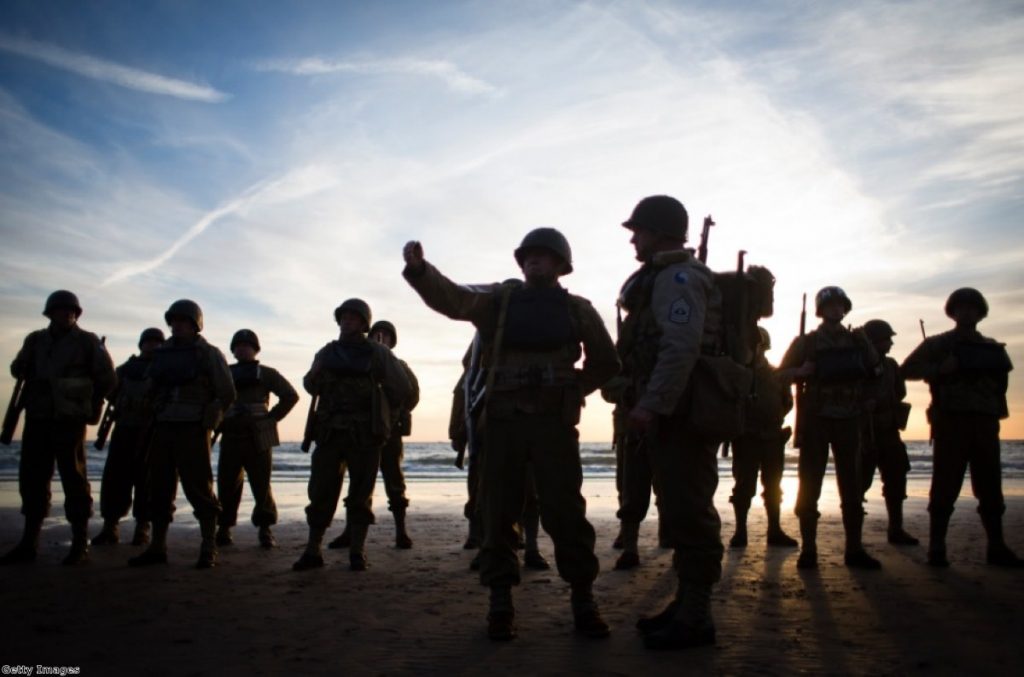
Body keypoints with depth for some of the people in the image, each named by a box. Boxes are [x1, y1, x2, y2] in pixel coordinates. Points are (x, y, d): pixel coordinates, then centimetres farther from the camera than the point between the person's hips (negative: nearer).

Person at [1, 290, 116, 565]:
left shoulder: (88, 342, -1)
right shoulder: (35, 340, 12)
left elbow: (108, 380, 1)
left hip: (69, 420, -5)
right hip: (37, 419, 5)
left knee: (73, 477, -3)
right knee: (32, 477, 7)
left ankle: (80, 545, 3)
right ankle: (28, 544, 15)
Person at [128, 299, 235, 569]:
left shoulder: (209, 354, 0)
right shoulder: (162, 353, 15)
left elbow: (226, 393, -3)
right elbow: (151, 390, 23)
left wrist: (206, 421, -6)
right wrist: (157, 415, 11)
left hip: (192, 431, -5)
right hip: (162, 429, 6)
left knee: (198, 489, -5)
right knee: (159, 488, 8)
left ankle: (208, 550, 1)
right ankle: (157, 548, 18)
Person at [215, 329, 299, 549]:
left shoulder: (266, 373, 8)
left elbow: (291, 395, 3)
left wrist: (272, 418, -3)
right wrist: (219, 422, 8)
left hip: (258, 439, -2)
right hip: (230, 438, 2)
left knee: (262, 486, -2)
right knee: (227, 485, 2)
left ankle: (265, 531, 5)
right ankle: (224, 528, 13)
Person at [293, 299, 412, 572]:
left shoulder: (379, 353, 4)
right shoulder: (328, 353, 12)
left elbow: (403, 390, 7)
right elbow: (312, 387, 23)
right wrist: (313, 376, 0)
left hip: (364, 435, -2)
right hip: (330, 433, 3)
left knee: (360, 495, 2)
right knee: (320, 491, 2)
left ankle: (357, 552, 10)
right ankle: (313, 551, 10)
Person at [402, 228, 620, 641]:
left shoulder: (578, 309, 10)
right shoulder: (500, 301, 10)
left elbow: (605, 363, 19)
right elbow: (450, 297, -6)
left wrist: (572, 391, 8)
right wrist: (418, 268, -24)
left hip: (554, 421, -1)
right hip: (503, 419, 1)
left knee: (565, 511, -1)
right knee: (498, 511, 3)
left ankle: (583, 602, 10)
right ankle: (500, 603, 13)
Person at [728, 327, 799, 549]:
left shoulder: (776, 374, 10)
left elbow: (787, 402, 16)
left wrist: (776, 419, 8)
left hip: (773, 437, 3)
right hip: (746, 437, -3)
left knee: (773, 485, 8)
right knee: (744, 485, -3)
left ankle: (775, 531, 15)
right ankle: (740, 531, 2)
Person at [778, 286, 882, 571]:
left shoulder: (858, 340, 11)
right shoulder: (806, 342, 4)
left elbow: (876, 372, 16)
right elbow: (781, 373, 2)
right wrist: (802, 371, -17)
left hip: (849, 420, 3)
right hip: (815, 420, -3)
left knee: (852, 486, 4)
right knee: (810, 485, -3)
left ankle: (854, 549, 11)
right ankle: (808, 549, 2)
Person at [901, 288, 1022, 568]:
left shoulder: (993, 348, 18)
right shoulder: (937, 344, 6)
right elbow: (907, 369, -1)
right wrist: (940, 369, -13)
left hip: (985, 423, 4)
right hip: (950, 421, -4)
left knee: (990, 487, 6)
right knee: (945, 487, -4)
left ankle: (997, 548, 14)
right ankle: (937, 549, 1)